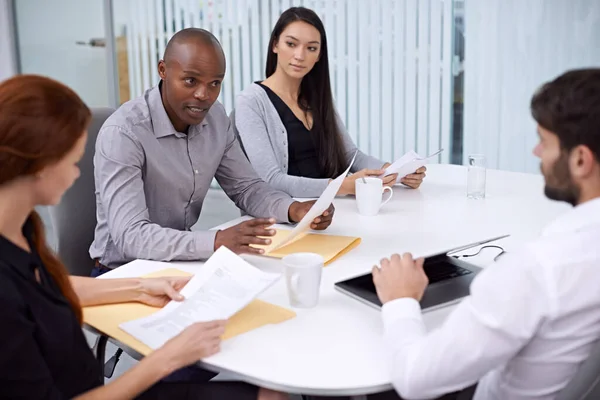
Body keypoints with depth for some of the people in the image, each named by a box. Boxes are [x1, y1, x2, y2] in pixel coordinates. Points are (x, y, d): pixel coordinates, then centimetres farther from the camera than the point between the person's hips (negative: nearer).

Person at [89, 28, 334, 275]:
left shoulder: (215, 117, -2)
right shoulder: (123, 133, -24)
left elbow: (245, 188, 6)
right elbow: (130, 236, -31)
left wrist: (293, 209, -14)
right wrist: (216, 241, -44)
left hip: (183, 263, 7)